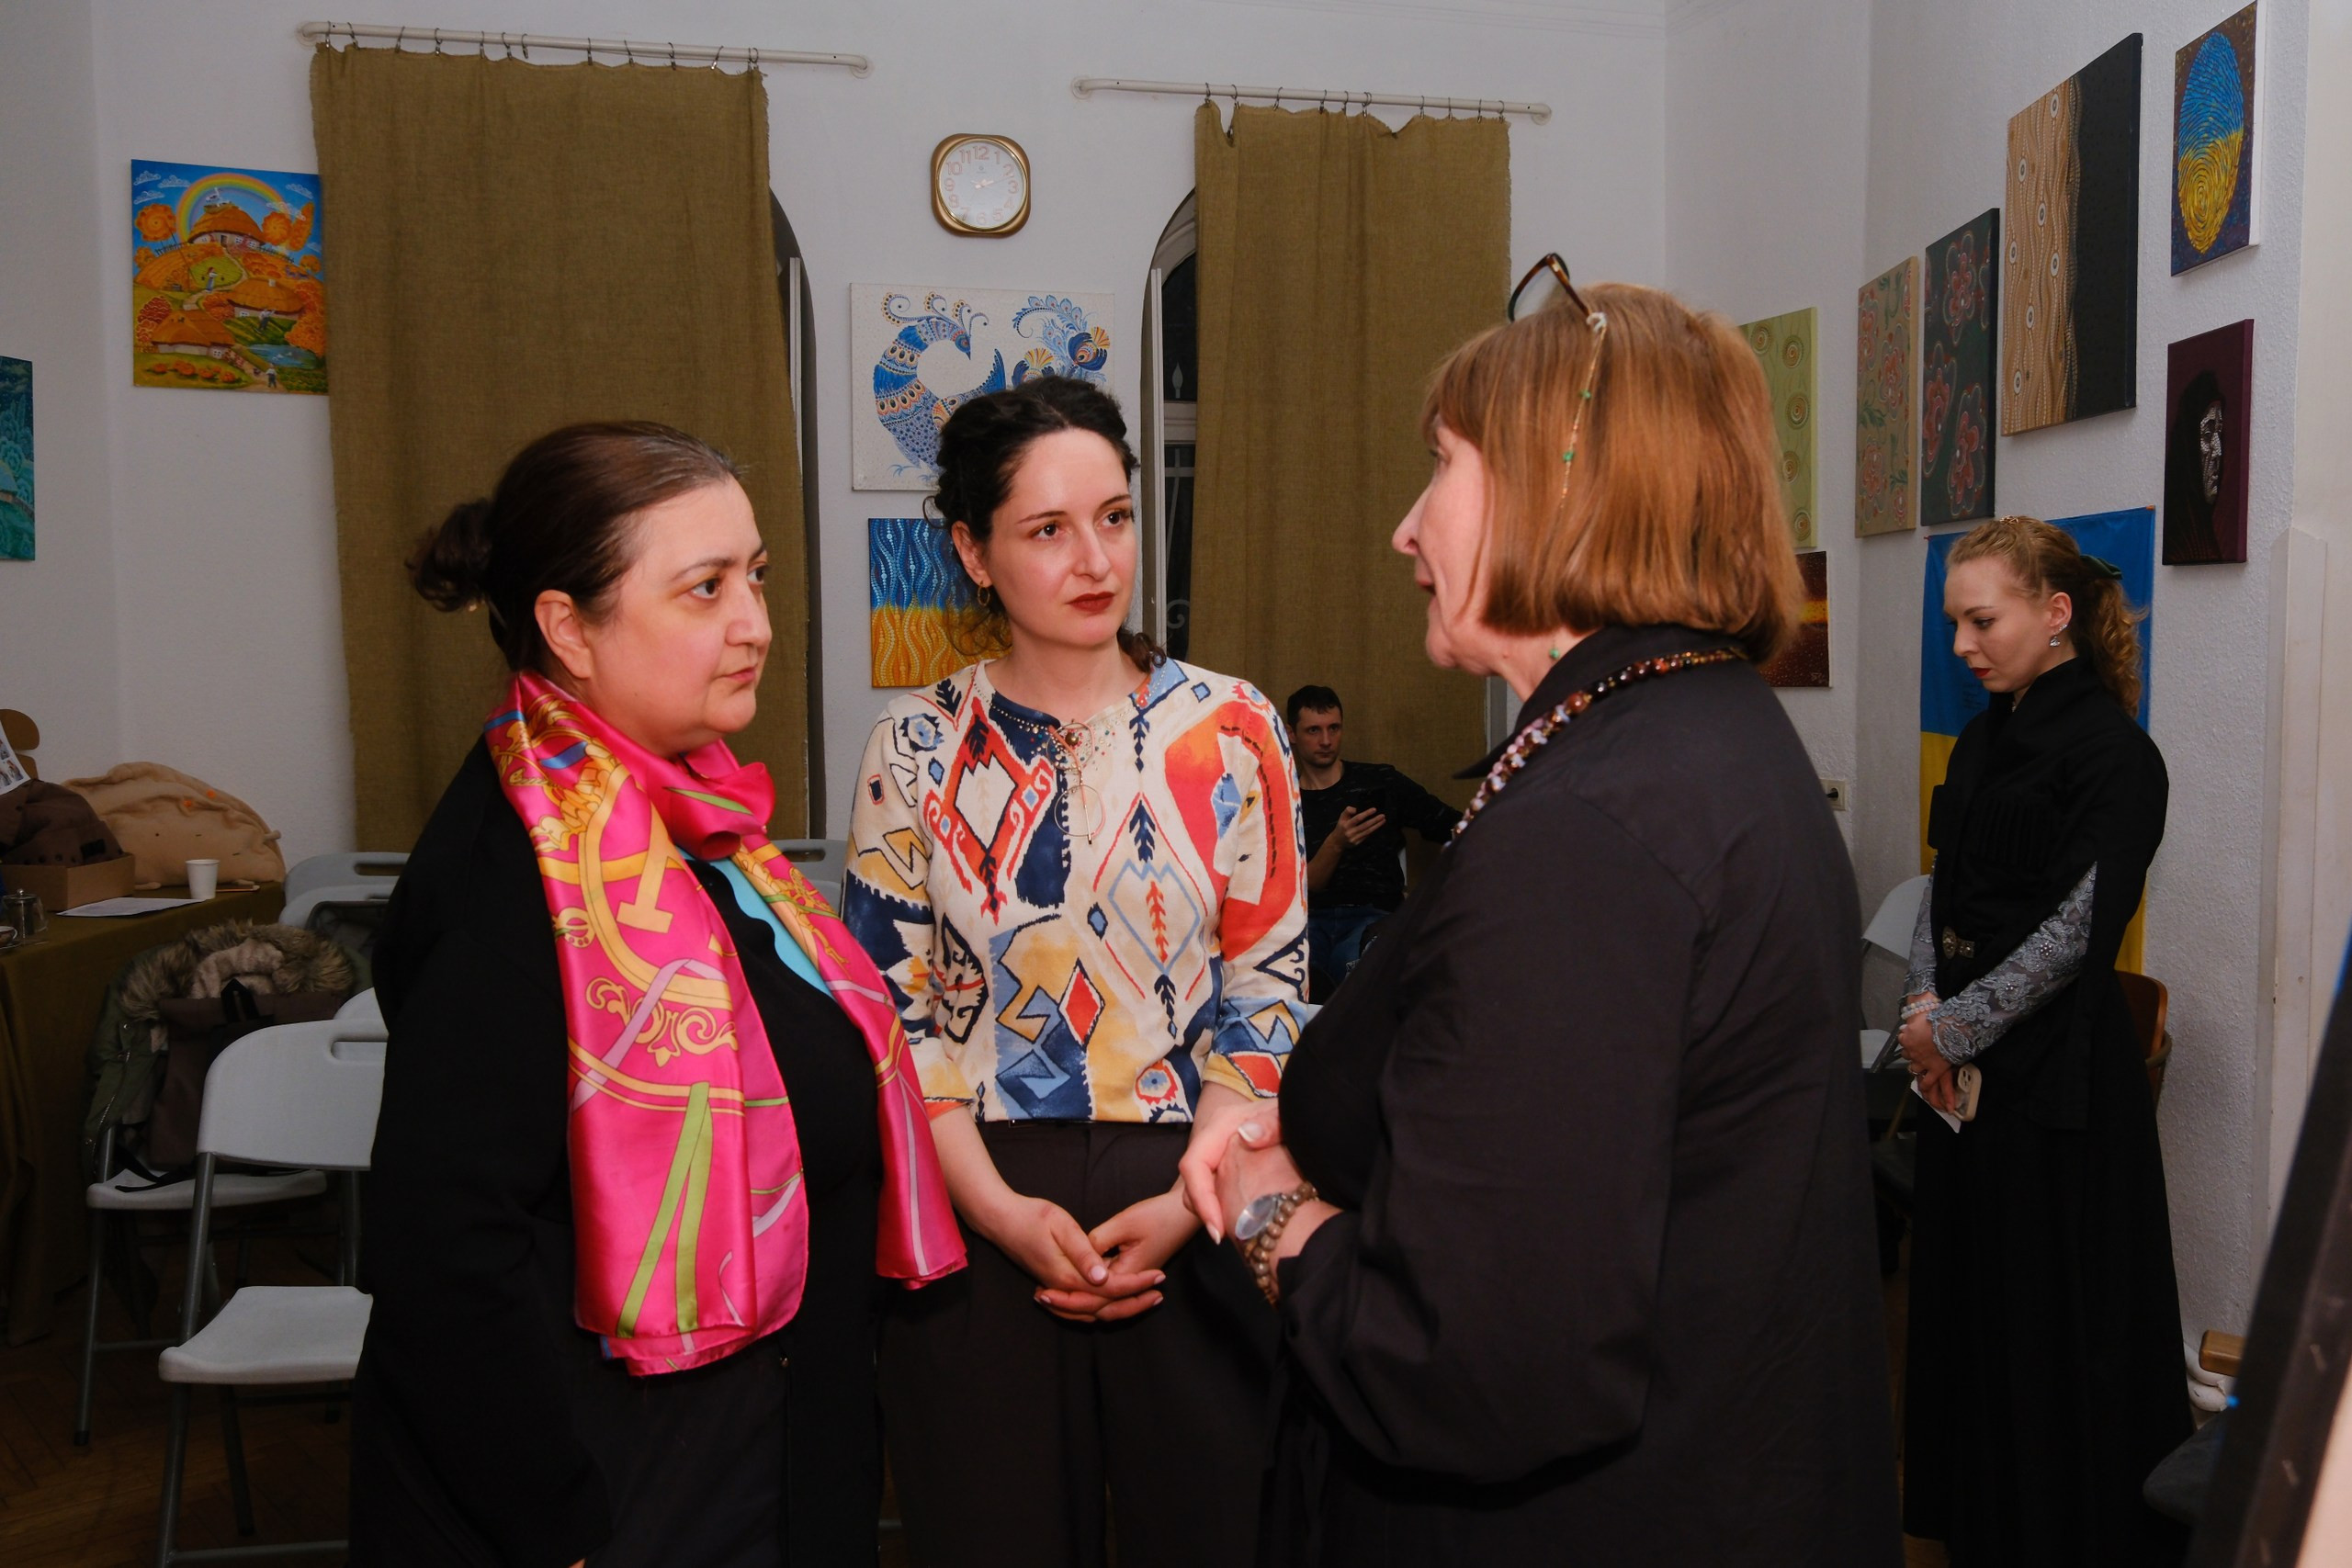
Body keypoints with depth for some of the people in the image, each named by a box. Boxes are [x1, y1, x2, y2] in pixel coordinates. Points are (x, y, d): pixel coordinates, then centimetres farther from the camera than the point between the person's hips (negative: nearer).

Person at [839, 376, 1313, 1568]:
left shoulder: (1228, 730, -2)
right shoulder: (917, 748, 0)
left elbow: (1269, 992, -1)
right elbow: (890, 1008, -1)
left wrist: (1186, 1202, -10)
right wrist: (1000, 1208, -11)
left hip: (1190, 1216, 0)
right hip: (980, 1214, 0)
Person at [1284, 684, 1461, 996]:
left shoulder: (1380, 782, 14)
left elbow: (1454, 827, 14)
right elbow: (1302, 888, 3)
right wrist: (1336, 844, -16)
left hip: (1373, 915, 0)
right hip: (1310, 920, 1)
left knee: (1354, 957, -39)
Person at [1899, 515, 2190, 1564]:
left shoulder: (2114, 753, -13)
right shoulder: (1985, 737, 10)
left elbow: (2078, 929, -17)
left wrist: (1955, 1026, -14)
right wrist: (1924, 1003, -4)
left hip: (2056, 1072, -7)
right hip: (1967, 1059, 7)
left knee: (2055, 1316, 4)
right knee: (1961, 1291, 15)